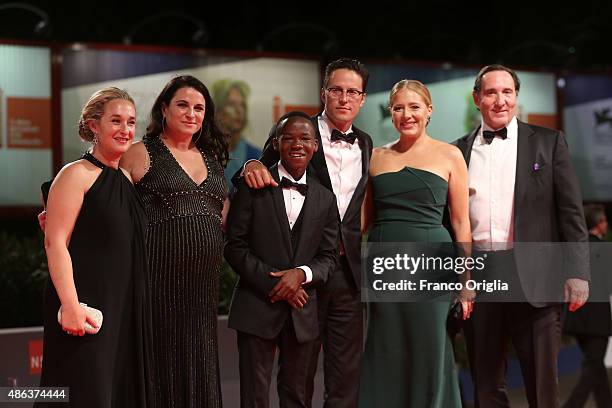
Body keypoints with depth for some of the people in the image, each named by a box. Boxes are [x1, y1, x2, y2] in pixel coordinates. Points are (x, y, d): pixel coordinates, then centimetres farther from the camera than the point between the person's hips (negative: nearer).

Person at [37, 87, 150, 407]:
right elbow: (55, 242, -15)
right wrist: (71, 305, -23)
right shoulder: (77, 174, -7)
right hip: (86, 306, -7)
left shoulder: (126, 178, 15)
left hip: (125, 309, 8)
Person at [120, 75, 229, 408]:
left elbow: (222, 219, 27)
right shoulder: (141, 154, 0)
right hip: (160, 277, -5)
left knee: (199, 366, 8)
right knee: (162, 364, -1)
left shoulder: (211, 157, 16)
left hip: (203, 281, 5)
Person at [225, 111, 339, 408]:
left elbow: (328, 257, 8)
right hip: (258, 306, -3)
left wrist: (301, 273, -13)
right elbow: (234, 246, -5)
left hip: (302, 311, 3)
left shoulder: (325, 198, 9)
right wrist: (273, 282, -13)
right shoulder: (253, 187, -2)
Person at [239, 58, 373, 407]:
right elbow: (262, 183, -3)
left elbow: (360, 207, 15)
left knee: (347, 375, 9)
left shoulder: (366, 145, 10)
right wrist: (254, 166, -25)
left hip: (349, 270, 3)